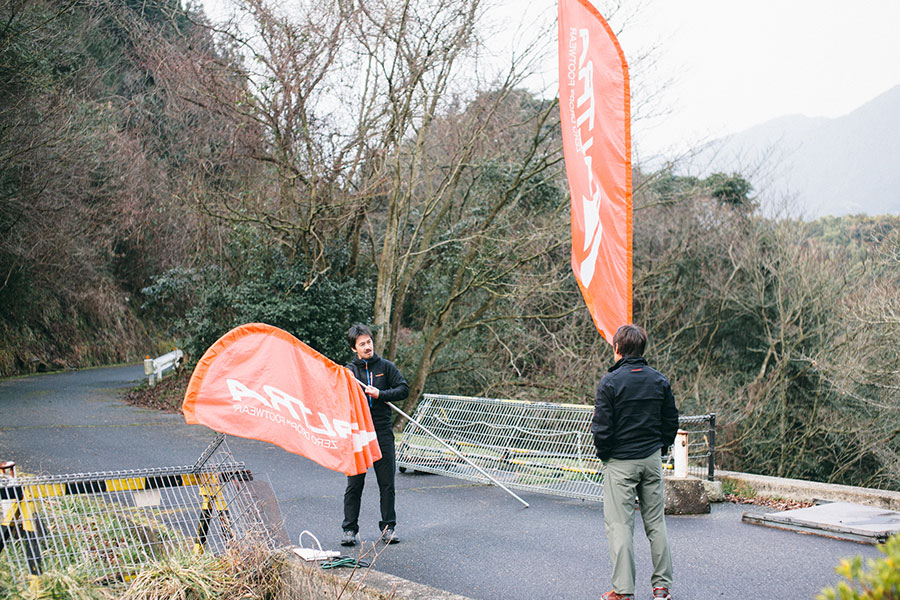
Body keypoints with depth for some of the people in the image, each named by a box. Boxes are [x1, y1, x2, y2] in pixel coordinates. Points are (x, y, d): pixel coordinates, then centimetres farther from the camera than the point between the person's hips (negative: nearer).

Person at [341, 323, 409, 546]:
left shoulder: (386, 367, 6)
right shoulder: (348, 371, 6)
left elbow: (404, 389, 1)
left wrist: (380, 394, -12)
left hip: (382, 431, 1)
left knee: (387, 483, 3)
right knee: (354, 484, 1)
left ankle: (388, 527, 13)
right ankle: (350, 529, 9)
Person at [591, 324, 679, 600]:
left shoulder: (610, 382, -13)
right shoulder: (660, 381, 2)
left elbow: (601, 428, -14)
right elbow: (671, 423, 6)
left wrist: (603, 454, 4)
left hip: (621, 463, -5)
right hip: (652, 460, 5)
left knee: (620, 525, 0)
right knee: (656, 522, 12)